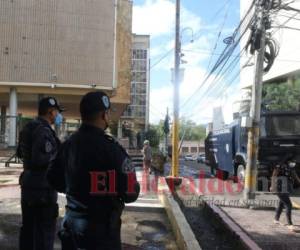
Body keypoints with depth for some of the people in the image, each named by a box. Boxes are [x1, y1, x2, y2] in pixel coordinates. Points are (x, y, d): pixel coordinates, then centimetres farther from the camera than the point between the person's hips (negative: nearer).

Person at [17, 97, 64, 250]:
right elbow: (41, 159, -28)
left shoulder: (28, 128, 10)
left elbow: (20, 153, 22)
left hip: (28, 183, 9)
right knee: (45, 229, 0)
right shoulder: (44, 130, -19)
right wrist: (58, 154, -13)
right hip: (43, 186, -9)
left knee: (28, 226, 18)